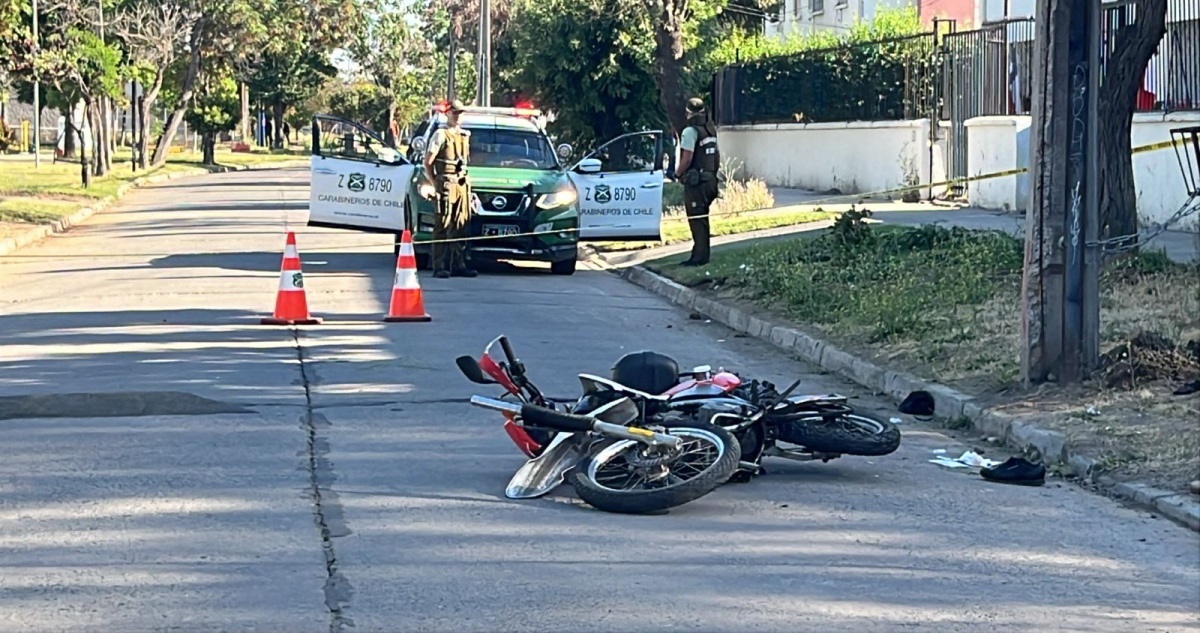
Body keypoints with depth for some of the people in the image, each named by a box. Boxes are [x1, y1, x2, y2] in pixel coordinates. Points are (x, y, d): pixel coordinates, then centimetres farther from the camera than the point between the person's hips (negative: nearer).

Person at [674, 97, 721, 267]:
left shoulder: (690, 131, -15)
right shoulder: (711, 130, 12)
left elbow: (687, 158, -20)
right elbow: (717, 156, 18)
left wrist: (678, 173, -5)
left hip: (695, 182, -8)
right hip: (710, 180, 8)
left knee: (696, 220, -5)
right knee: (702, 219, 15)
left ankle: (700, 256, -5)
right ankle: (701, 254, 20)